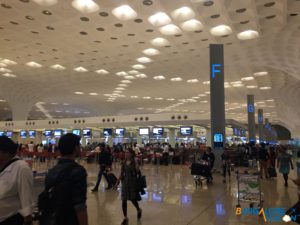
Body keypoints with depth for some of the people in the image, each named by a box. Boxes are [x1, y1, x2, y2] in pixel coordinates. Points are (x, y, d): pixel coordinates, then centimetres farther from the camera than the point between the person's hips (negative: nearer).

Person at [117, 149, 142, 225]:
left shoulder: (134, 163, -13)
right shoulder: (124, 162, 0)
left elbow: (138, 173, -13)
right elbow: (122, 173, 7)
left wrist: (137, 168, -31)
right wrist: (118, 181, 3)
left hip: (133, 182, -4)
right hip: (125, 182, 4)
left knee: (132, 199, 4)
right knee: (124, 200, 4)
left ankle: (139, 210, 38)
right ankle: (125, 218, 20)